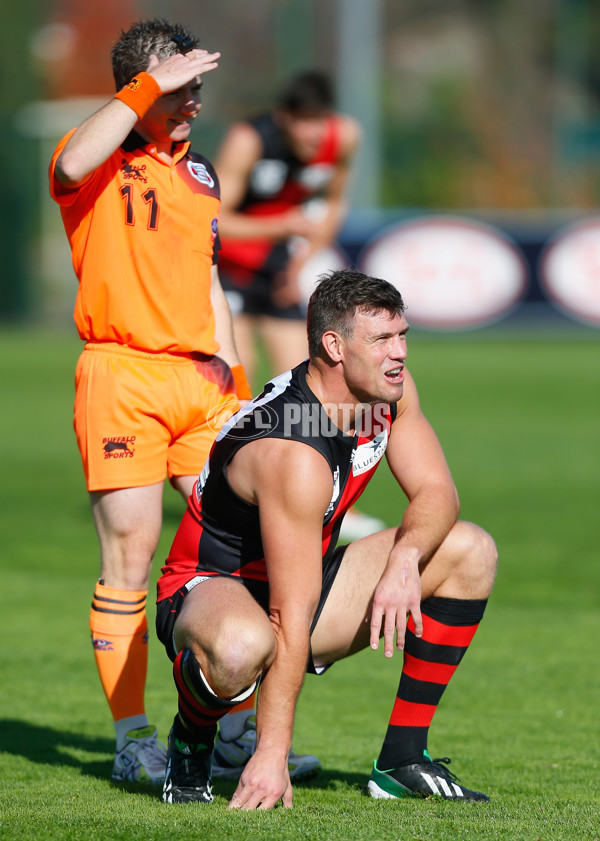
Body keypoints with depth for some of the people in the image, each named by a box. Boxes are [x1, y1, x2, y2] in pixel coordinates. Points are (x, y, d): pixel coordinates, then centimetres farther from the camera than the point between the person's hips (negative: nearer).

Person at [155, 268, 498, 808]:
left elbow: (436, 492, -1)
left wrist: (404, 558, -26)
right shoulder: (294, 455, -32)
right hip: (211, 588, -9)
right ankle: (191, 741, -7)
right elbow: (292, 617, -35)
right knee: (242, 647, -44)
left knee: (470, 552, -3)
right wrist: (272, 755, -35)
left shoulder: (389, 389, -7)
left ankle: (403, 760, 1)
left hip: (305, 576, 9)